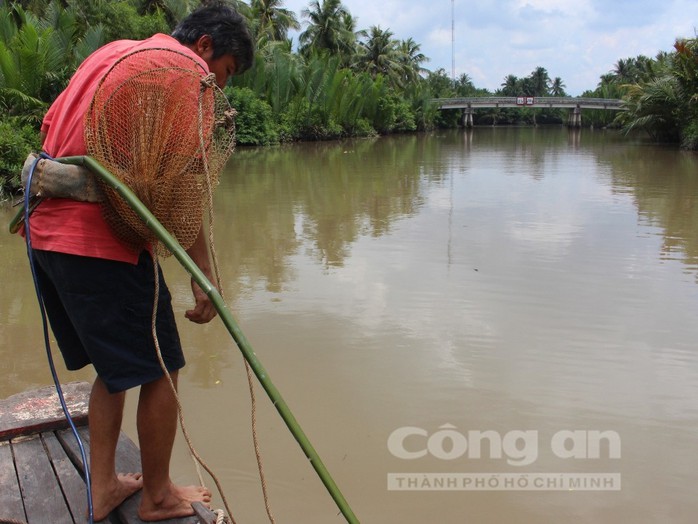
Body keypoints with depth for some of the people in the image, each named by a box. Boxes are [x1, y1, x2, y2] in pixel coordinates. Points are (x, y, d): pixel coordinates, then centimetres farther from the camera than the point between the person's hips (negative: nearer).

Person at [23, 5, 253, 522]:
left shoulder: (110, 52, 21)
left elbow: (50, 125, 20)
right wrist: (204, 277, -12)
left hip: (47, 232, 9)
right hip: (103, 242, -9)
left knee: (115, 367, 20)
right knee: (159, 370, 6)